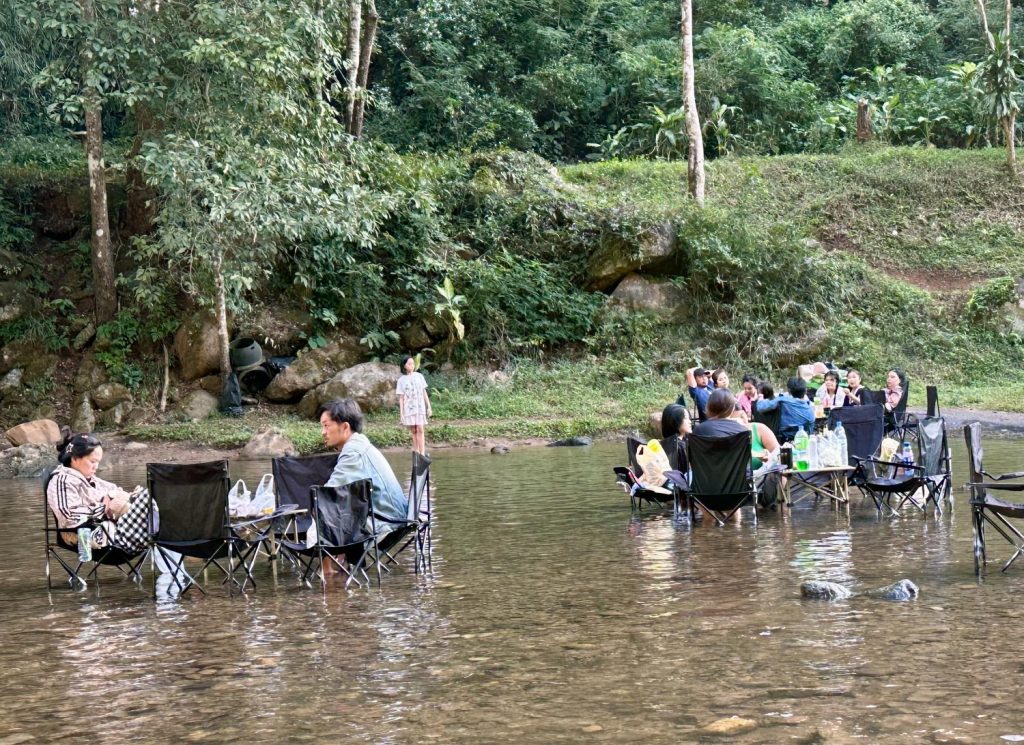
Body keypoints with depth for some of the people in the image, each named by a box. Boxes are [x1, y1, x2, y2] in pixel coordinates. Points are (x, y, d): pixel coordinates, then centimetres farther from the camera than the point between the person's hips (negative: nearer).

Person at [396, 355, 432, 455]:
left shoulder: (419, 376, 6)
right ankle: (417, 453, 9)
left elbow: (424, 393, 10)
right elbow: (401, 398, 3)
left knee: (420, 430, -9)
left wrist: (429, 407, 8)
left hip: (420, 408, 0)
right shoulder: (402, 380, 2)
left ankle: (422, 454, -13)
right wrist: (401, 414, -1)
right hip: (409, 409, 0)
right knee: (414, 432, 3)